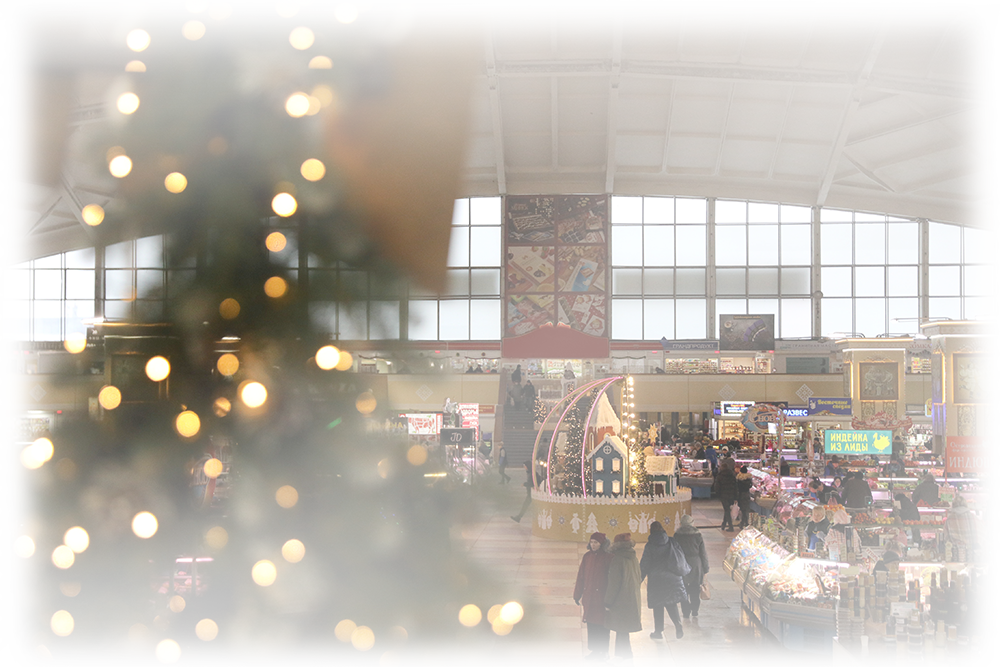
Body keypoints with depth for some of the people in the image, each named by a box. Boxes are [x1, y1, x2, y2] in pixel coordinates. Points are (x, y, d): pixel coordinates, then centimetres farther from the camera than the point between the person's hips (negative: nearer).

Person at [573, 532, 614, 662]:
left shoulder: (608, 558, -11)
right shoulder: (587, 556, 5)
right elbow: (581, 576, 10)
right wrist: (577, 595, 11)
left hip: (602, 596, -5)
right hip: (589, 596, 5)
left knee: (602, 624, 4)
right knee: (591, 623, 10)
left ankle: (604, 651, 16)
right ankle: (595, 650, 21)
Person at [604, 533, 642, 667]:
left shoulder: (617, 560, -18)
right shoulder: (634, 559, 6)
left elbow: (614, 583, -18)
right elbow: (639, 578, 14)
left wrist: (608, 602, -11)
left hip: (621, 600, -8)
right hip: (633, 599, 8)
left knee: (621, 630, -2)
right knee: (621, 629, 17)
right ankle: (618, 656, 24)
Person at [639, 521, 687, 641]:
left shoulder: (650, 546, -11)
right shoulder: (672, 543, 0)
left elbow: (644, 565, -9)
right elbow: (682, 557, 8)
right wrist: (687, 569, 25)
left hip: (656, 579, -3)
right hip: (673, 577, 4)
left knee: (658, 605, 7)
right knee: (671, 603, 14)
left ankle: (658, 631, 12)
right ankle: (677, 623, -9)